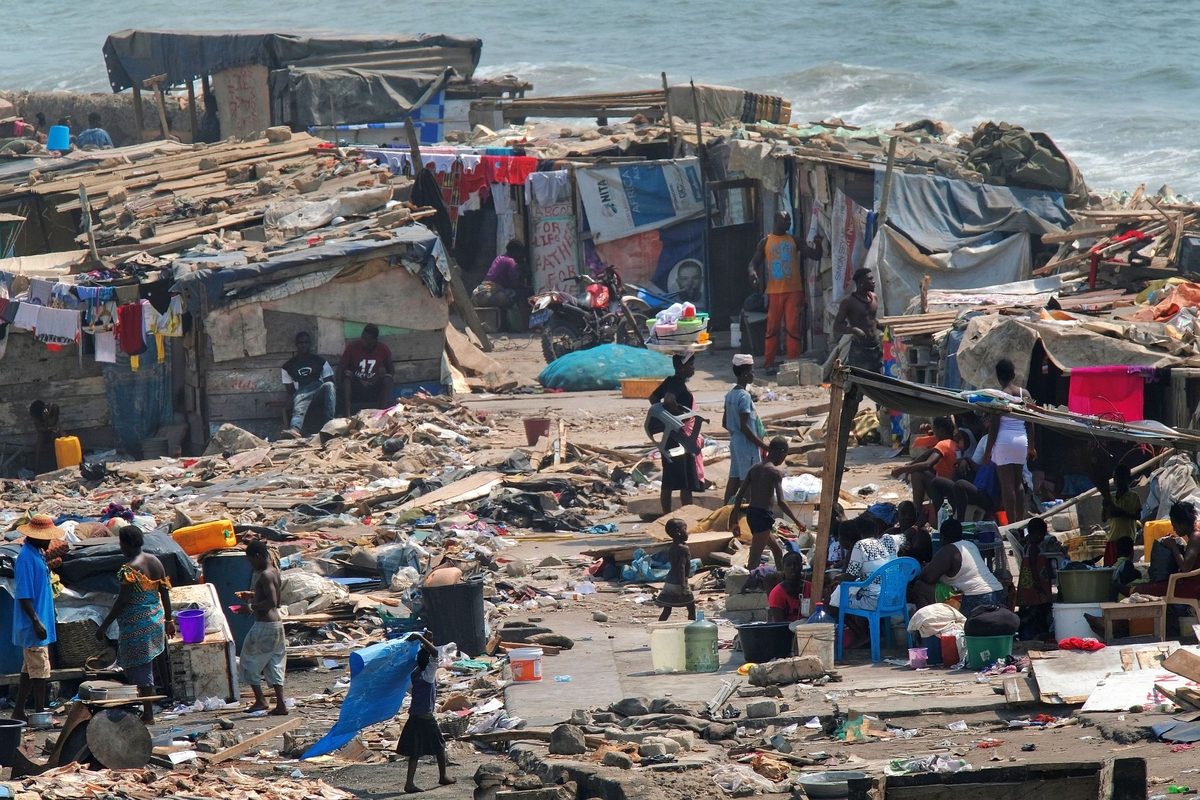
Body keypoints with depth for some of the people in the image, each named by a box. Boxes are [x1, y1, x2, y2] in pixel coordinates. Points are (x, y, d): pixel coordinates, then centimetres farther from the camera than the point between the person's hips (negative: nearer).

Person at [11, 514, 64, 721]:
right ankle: (40, 713, -2)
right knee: (40, 668, -6)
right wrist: (36, 621, -24)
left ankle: (19, 712, 18)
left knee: (30, 668, 13)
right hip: (32, 625, -10)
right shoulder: (26, 557, -19)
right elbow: (23, 595, -22)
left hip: (40, 622, 10)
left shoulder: (38, 554, 11)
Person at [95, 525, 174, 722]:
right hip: (156, 619, 8)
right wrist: (168, 620, 21)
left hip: (137, 624, -8)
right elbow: (165, 592, 11)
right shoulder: (155, 561, 5)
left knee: (139, 669, 0)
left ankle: (148, 715, 3)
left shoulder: (129, 569, -19)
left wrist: (104, 626, -13)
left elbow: (121, 602, -20)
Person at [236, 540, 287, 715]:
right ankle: (280, 704, 6)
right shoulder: (274, 571, 11)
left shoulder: (265, 575, -18)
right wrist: (252, 596, 19)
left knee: (250, 661, 3)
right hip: (276, 622, 10)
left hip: (264, 626, -10)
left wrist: (251, 607, -18)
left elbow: (272, 601, -26)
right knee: (275, 663, 10)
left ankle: (260, 700, 3)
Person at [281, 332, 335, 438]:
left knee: (329, 386, -37)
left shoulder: (320, 361, 18)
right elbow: (290, 390, 15)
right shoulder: (288, 366, 18)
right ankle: (294, 429, -74)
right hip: (301, 393, -1)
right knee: (298, 409, -39)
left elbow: (329, 381, 12)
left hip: (319, 391, 1)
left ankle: (329, 424, -49)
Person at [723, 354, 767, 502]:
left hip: (735, 440, 9)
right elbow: (744, 426, -21)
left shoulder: (730, 395, 8)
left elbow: (725, 423, 14)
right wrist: (763, 445, -18)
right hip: (747, 443, -9)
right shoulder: (744, 397, -18)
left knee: (734, 479, 11)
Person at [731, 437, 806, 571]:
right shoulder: (775, 472, -12)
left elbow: (740, 494, 9)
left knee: (777, 550, 24)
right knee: (755, 558, -8)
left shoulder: (754, 468, 9)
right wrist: (796, 521, -11)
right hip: (763, 516, -8)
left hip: (751, 513, 8)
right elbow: (781, 502, -19)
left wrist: (734, 518, 17)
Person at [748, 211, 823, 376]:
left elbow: (815, 255, 10)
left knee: (793, 328, -4)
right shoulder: (765, 242, 9)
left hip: (794, 290, 1)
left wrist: (818, 245, -12)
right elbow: (755, 262, 6)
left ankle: (793, 362, -2)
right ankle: (769, 363, 5)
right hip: (774, 292, 0)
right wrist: (753, 273, -17)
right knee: (772, 327, 1)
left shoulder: (794, 241, 11)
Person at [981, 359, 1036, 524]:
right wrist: (1031, 447, 19)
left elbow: (995, 427, -9)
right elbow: (1030, 424, 8)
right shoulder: (1025, 394, 4)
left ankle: (1011, 523, -7)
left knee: (1007, 484, -4)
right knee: (1018, 483, 15)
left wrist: (988, 451, -3)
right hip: (1021, 440, 5)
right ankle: (1020, 521, 16)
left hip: (1004, 441, -5)